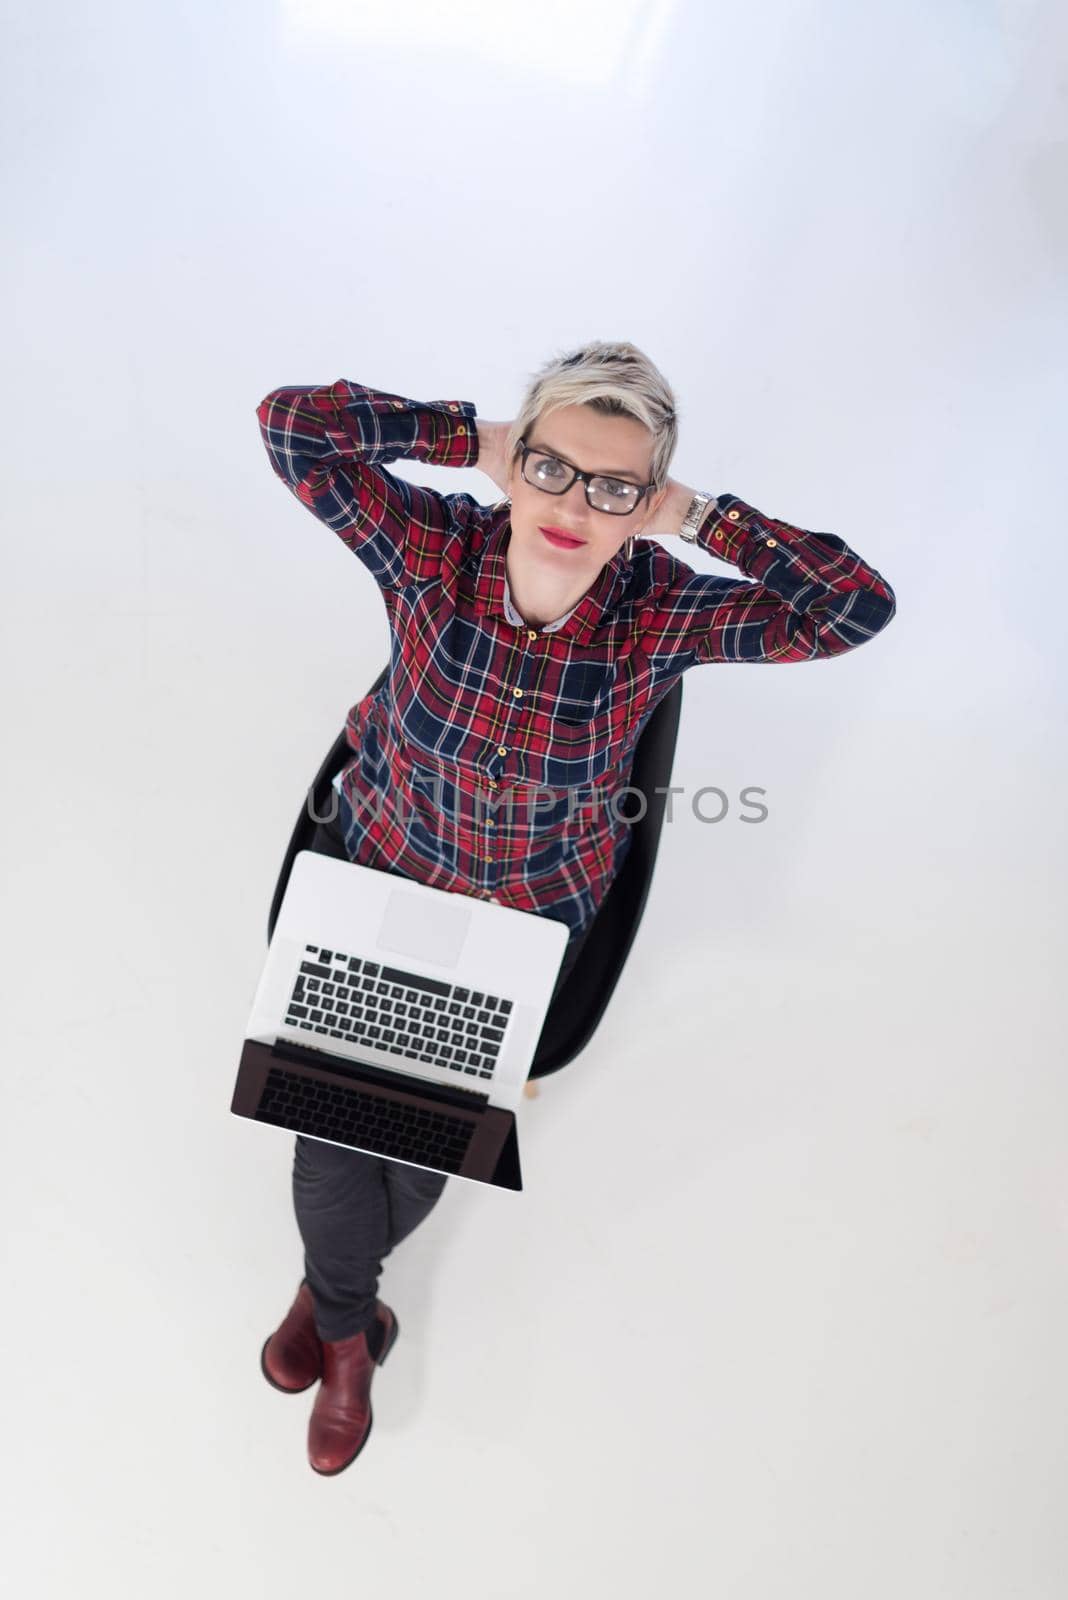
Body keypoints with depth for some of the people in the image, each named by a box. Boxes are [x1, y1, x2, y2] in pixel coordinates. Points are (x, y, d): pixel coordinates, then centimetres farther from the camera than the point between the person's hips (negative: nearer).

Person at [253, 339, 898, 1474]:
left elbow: (860, 603, -25)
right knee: (335, 1116, -1)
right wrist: (473, 437, -21)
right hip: (378, 873, 1)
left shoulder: (660, 613, -20)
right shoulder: (434, 548, -19)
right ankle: (347, 1330, 37)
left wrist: (695, 517, -24)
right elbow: (292, 423, -23)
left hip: (530, 915, 0)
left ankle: (331, 1288, 45)